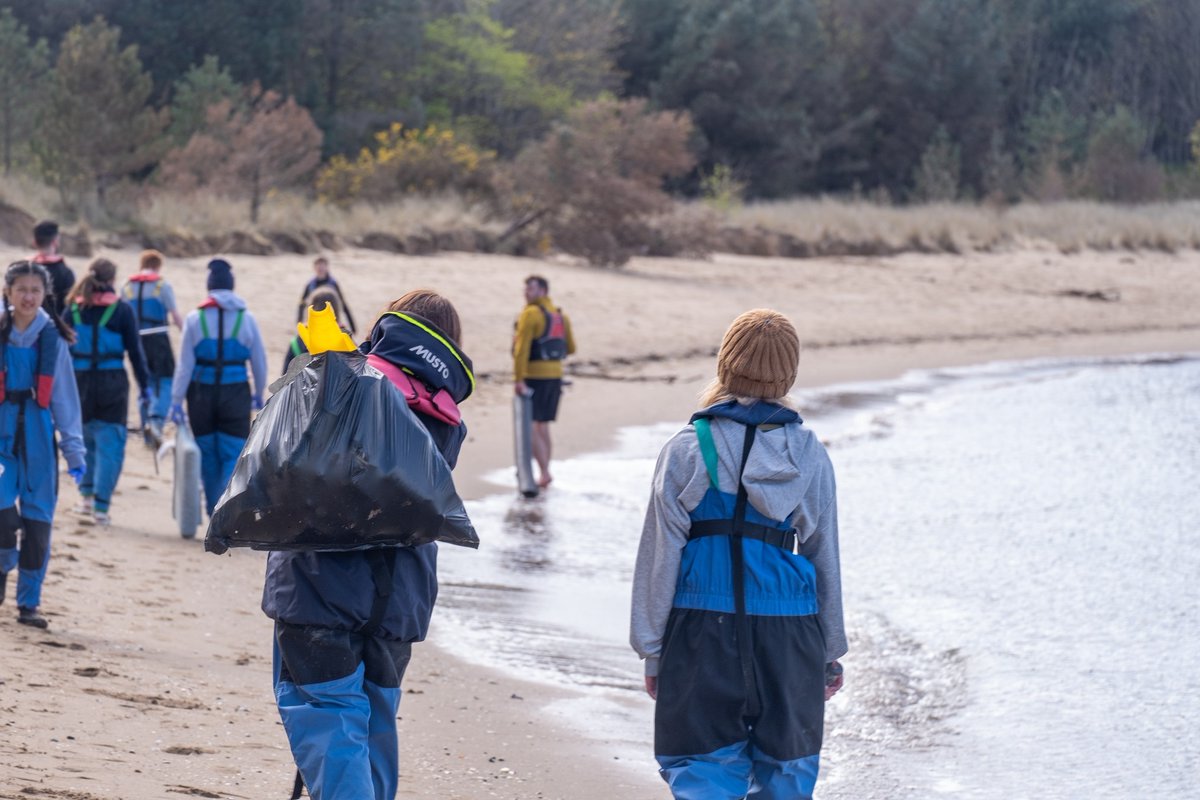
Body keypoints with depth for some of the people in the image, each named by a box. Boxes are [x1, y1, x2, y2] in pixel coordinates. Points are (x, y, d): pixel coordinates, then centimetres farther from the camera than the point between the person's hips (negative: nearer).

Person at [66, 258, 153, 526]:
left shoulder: (74, 309, 3)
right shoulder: (122, 310, -3)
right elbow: (135, 351, -1)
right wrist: (146, 386, 5)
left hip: (80, 381, 2)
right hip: (112, 381, -2)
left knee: (86, 438, 21)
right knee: (110, 445, 1)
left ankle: (87, 494, 21)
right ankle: (101, 506, -5)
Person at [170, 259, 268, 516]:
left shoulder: (195, 319, -4)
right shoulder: (246, 319, -2)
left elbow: (184, 365, -3)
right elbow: (260, 362, 6)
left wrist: (176, 401, 2)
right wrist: (259, 395, 21)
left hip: (202, 395, 1)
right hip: (235, 395, -1)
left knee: (208, 456, 14)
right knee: (235, 456, 1)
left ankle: (214, 512, 23)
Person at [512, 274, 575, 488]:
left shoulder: (530, 314, -13)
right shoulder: (560, 316, 11)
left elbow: (522, 348, -20)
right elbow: (570, 348, 16)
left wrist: (518, 379, -22)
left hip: (534, 376, -8)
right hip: (555, 374, 8)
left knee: (529, 427, -5)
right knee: (542, 426, 16)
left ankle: (544, 472, -13)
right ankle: (544, 474, 19)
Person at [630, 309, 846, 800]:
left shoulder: (689, 451, -3)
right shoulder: (809, 455, 3)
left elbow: (661, 556, -2)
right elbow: (825, 556, 11)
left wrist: (652, 649, 6)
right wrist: (831, 653, 20)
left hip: (703, 631, -2)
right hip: (788, 631, 2)